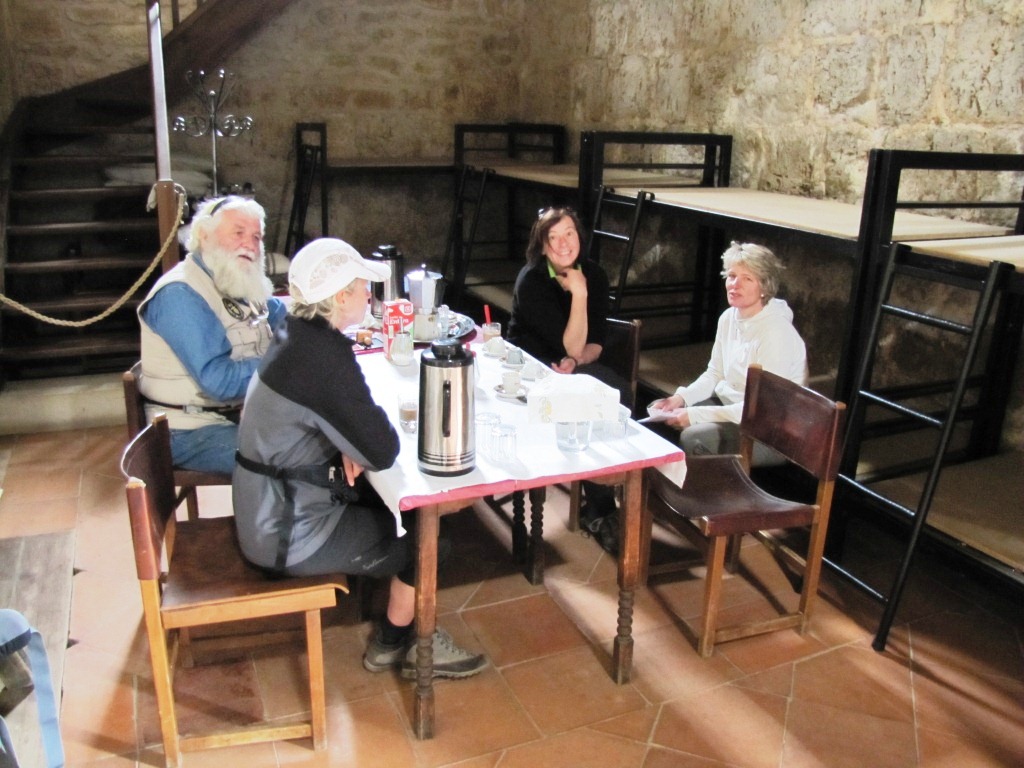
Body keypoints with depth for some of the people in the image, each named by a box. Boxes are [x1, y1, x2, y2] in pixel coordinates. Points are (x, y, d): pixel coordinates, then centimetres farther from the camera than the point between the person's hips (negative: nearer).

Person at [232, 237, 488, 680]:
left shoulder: (297, 334, 1)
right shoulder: (324, 354, -27)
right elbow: (383, 451, -26)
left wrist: (350, 444, -5)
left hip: (273, 508, 8)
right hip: (290, 534, -8)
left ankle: (399, 627, 26)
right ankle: (398, 645, 23)